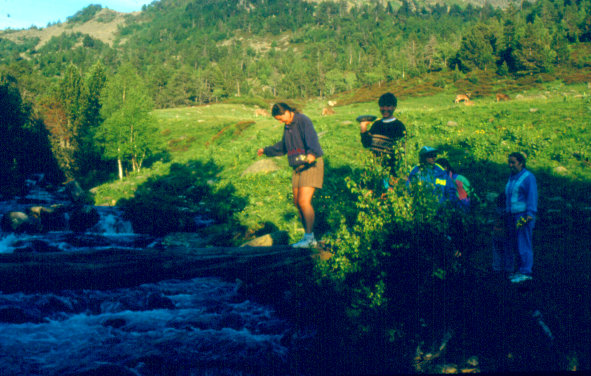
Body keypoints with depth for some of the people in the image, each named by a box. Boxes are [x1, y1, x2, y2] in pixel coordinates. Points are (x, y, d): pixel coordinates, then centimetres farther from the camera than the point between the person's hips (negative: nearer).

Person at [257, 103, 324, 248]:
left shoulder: (303, 121, -14)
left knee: (304, 201, -17)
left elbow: (312, 139, -31)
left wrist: (312, 154, -50)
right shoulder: (288, 126, 13)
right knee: (298, 203, 6)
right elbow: (283, 147, 28)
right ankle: (310, 239, 13)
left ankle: (309, 237, -9)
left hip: (311, 165, -9)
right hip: (298, 168, 9)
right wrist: (266, 151, 34)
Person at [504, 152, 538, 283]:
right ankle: (522, 270, 13)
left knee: (523, 244, -8)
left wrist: (529, 215, -19)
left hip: (523, 214, -8)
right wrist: (506, 214, 21)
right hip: (512, 216, 8)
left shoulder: (528, 177, -6)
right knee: (515, 245, 7)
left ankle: (526, 273, -6)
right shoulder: (511, 177, 18)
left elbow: (532, 197, -12)